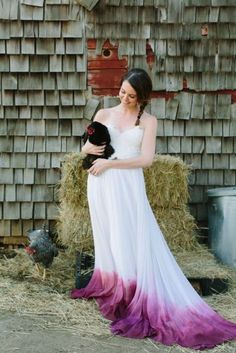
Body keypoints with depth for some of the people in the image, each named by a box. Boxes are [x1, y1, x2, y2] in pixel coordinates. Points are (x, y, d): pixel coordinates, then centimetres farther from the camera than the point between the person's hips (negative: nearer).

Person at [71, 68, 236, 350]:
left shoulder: (148, 121, 3)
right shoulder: (103, 114, 10)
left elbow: (146, 159, -7)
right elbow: (86, 146, 15)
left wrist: (110, 163, -12)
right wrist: (91, 149, -10)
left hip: (128, 185, -3)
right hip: (101, 184, 3)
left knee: (131, 241, -6)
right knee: (108, 239, 9)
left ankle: (135, 299, -1)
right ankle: (112, 290, 20)